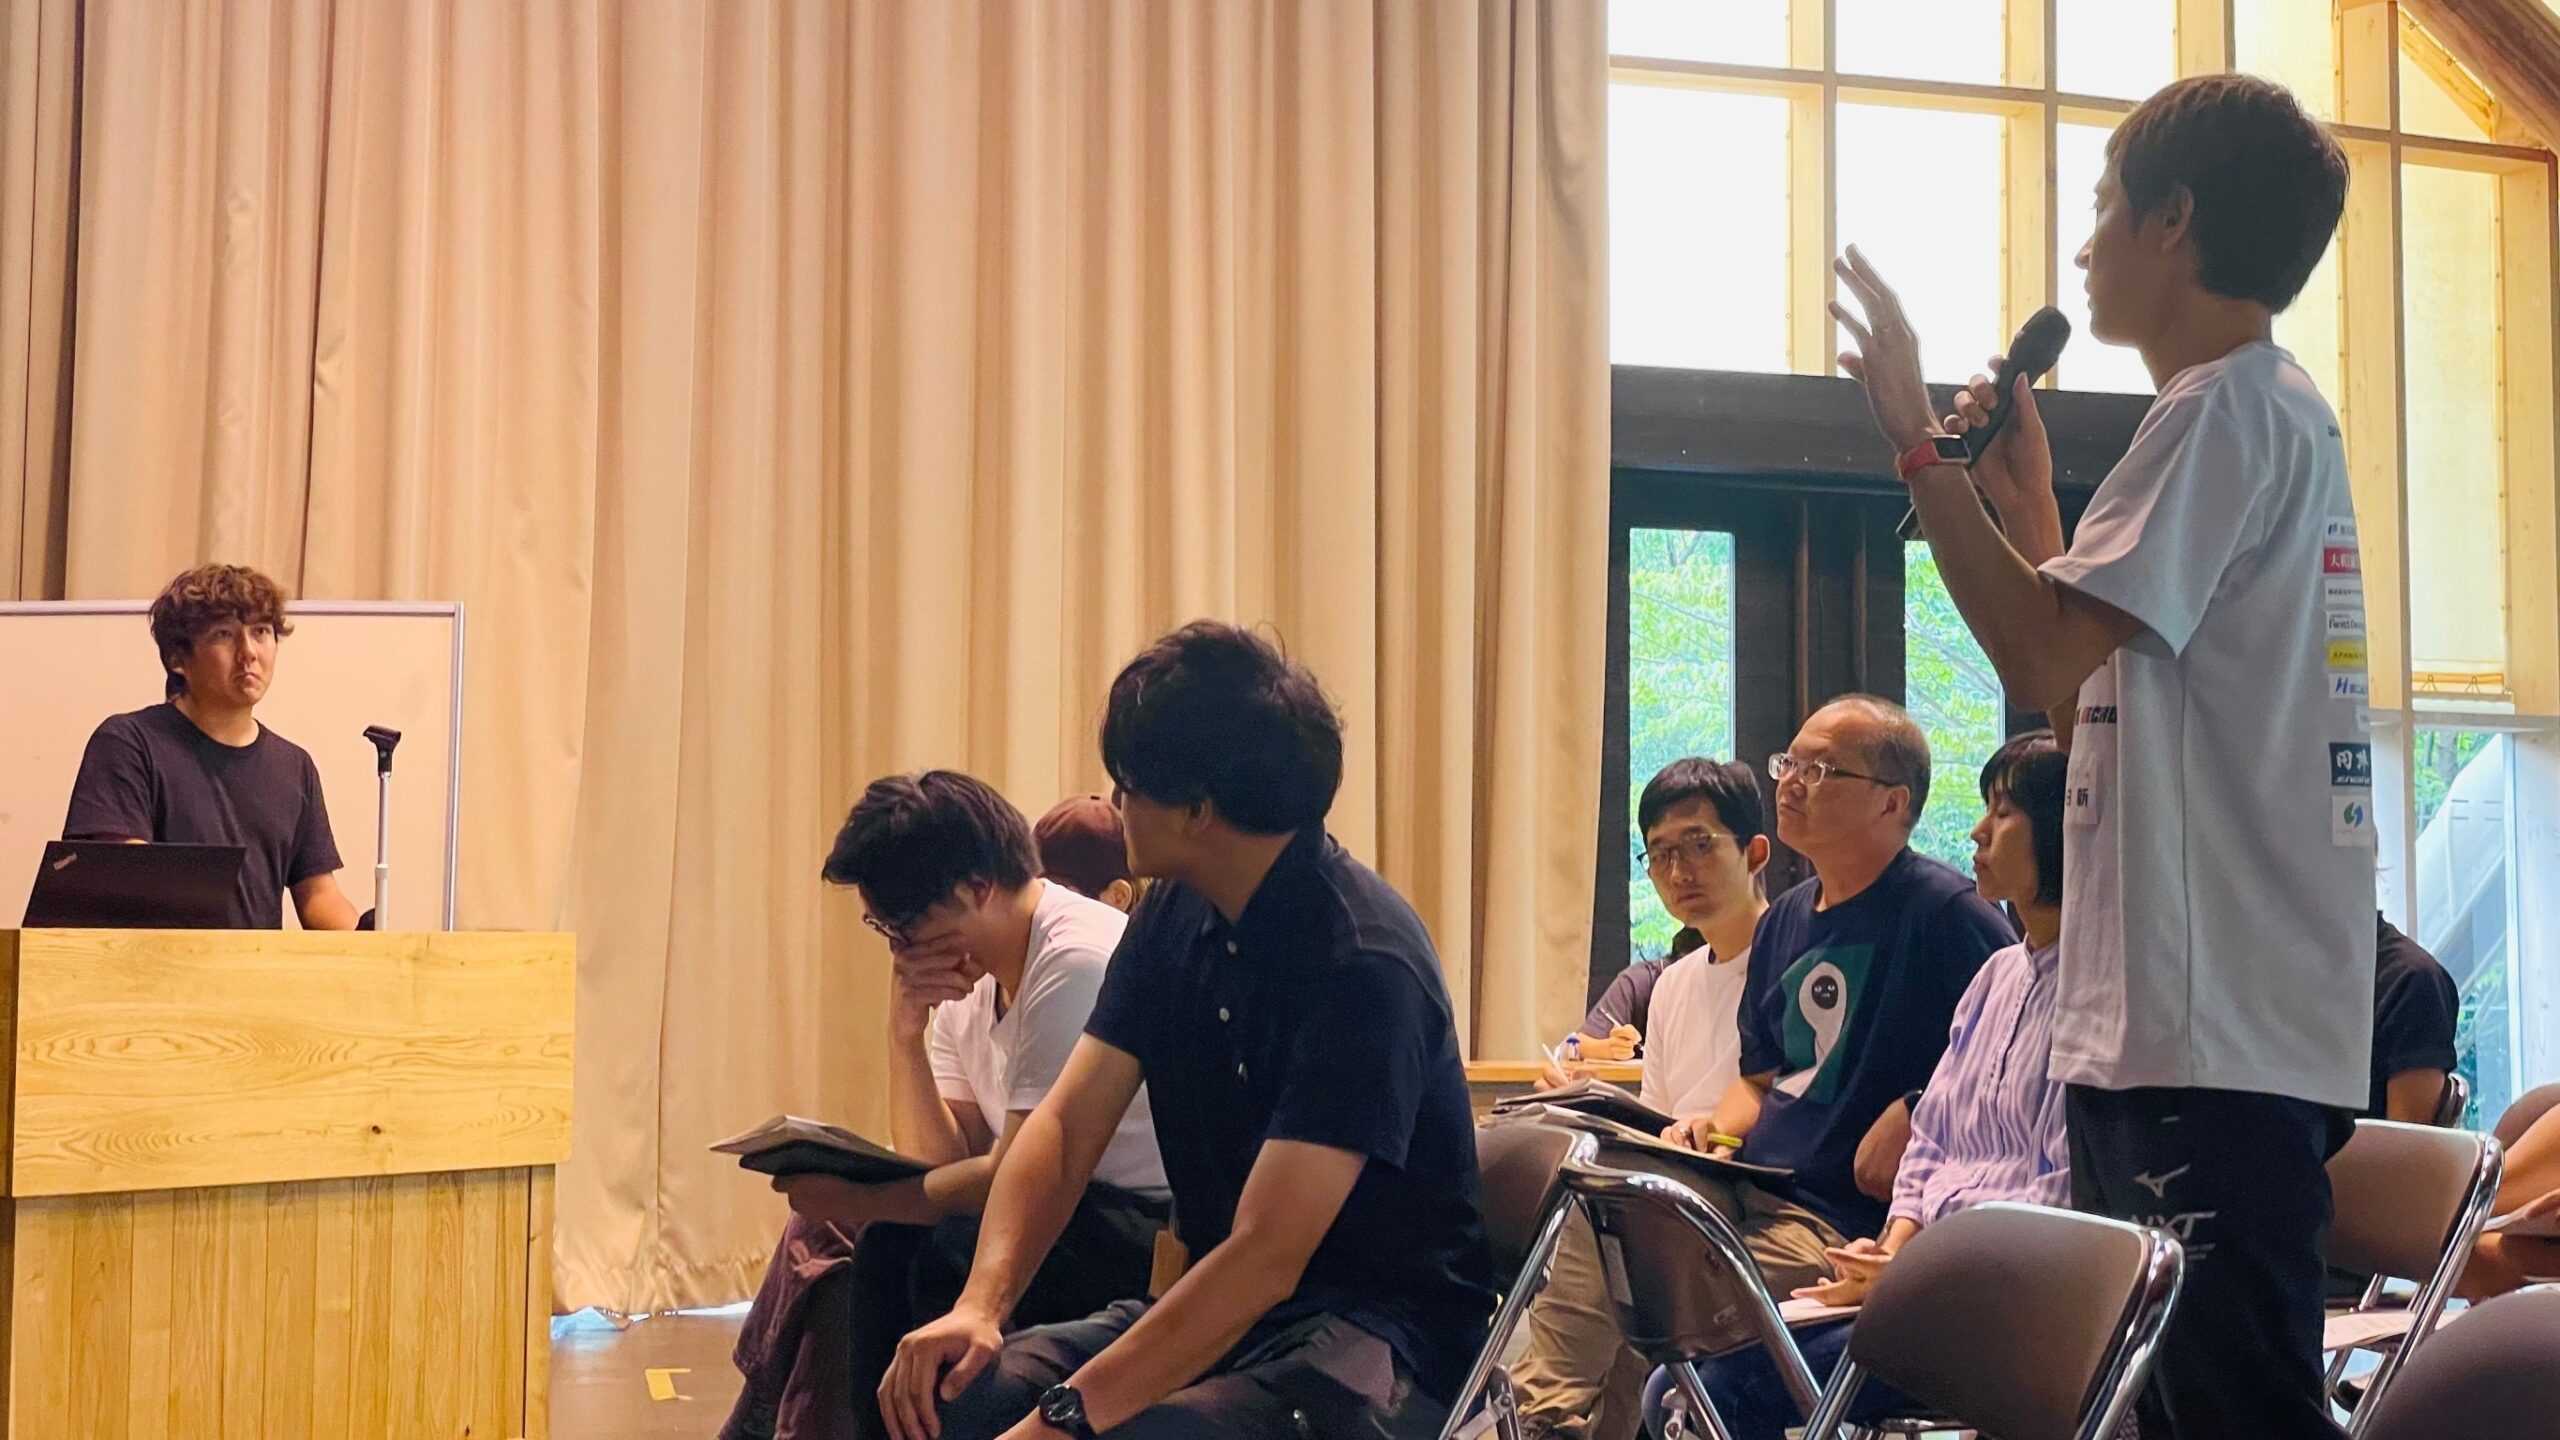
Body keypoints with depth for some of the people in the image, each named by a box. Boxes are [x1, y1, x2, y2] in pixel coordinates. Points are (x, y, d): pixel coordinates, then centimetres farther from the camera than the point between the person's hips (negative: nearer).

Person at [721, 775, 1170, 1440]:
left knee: (896, 1245, -27)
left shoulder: (1075, 962, -20)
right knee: (826, 1229, 4)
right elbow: (938, 1166, 3)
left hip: (1146, 1229, -9)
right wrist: (905, 1033, -10)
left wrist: (855, 1199, -18)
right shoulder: (968, 980, 8)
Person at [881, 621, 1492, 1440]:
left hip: (1382, 1340, -7)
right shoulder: (1176, 915, 4)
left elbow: (1266, 1255, -27)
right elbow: (1067, 1123, 3)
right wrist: (981, 1303, -15)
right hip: (1218, 1310, 7)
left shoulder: (1362, 960, -21)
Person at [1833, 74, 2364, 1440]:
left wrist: (1921, 448, -14)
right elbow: (2105, 686, 25)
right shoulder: (2282, 416, 22)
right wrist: (2029, 507, 22)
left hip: (2210, 1037, -11)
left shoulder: (2224, 415, -11)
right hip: (2179, 1029, 11)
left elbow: (2047, 658, -20)